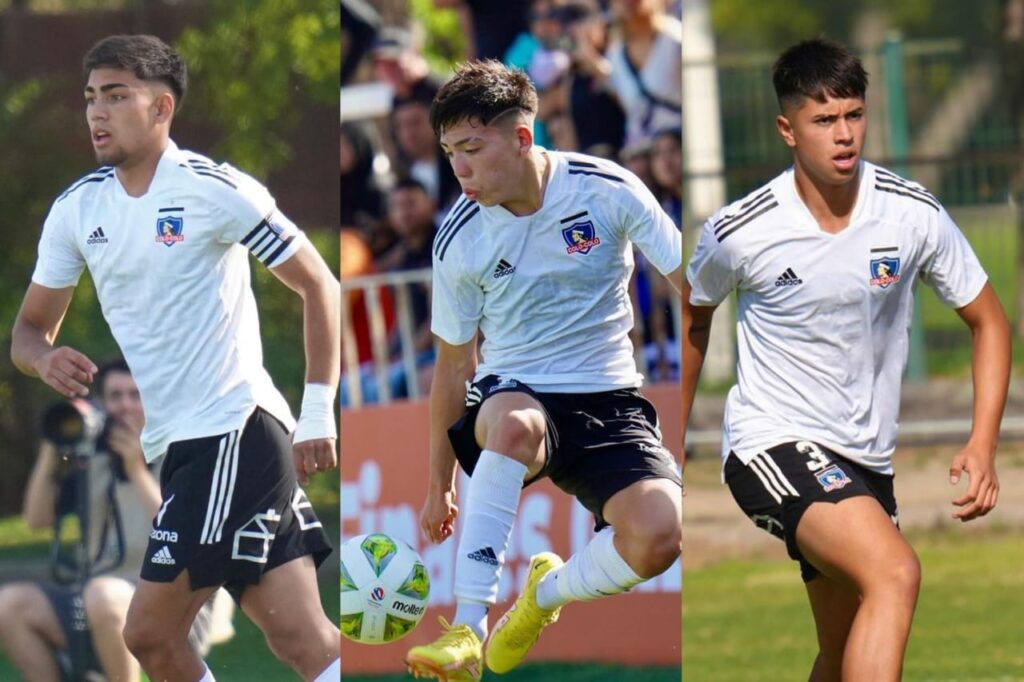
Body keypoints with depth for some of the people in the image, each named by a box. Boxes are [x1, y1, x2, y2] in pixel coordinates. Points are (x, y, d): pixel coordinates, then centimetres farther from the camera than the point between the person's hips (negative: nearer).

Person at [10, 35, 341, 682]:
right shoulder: (77, 209, 9)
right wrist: (45, 358, -10)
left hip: (234, 429, -6)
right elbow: (31, 328, 15)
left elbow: (319, 286, -4)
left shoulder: (215, 190, -9)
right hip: (178, 444, 6)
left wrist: (318, 415, -8)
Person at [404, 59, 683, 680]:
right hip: (512, 393, 0)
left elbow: (685, 281, 1)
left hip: (607, 398, 0)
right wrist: (440, 484, 15)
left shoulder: (609, 192, -9)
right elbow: (454, 361, 10)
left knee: (658, 536, -29)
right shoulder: (459, 240, -3)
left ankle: (547, 592, 5)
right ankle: (468, 630, -40)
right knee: (514, 425, -41)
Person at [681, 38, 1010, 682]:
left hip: (866, 458, 5)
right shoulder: (739, 234, -12)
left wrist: (983, 446, -7)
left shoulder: (915, 214, -6)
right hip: (772, 443, -5)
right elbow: (694, 315, 11)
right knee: (896, 573, -29)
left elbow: (988, 321, 5)